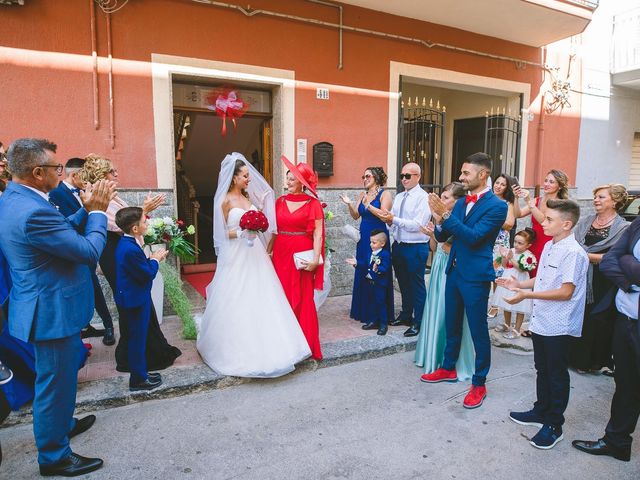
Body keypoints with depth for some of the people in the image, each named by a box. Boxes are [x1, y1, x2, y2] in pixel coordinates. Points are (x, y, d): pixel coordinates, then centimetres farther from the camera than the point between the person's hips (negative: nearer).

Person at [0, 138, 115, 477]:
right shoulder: (33, 212, -30)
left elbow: (60, 232, 11)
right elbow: (90, 252, -24)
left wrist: (86, 210, 1)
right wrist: (97, 212, -11)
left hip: (44, 305, 10)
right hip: (53, 311, -10)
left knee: (55, 378, 28)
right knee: (55, 382, 8)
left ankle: (60, 424, 50)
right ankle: (54, 456, 28)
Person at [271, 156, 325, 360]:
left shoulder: (313, 203, -3)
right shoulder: (280, 201, 10)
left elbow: (318, 234, -8)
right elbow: (274, 230, 11)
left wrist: (315, 259, -16)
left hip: (302, 256, -4)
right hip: (281, 254, 4)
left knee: (303, 300, 3)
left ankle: (305, 345, 17)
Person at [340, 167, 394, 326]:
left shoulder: (384, 194, -4)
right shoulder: (363, 195, 13)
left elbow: (384, 215, -16)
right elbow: (355, 216, 8)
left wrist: (368, 205, -23)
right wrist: (349, 204, -8)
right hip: (363, 238, 6)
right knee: (362, 273, 9)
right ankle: (363, 311, 21)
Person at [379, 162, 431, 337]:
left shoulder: (423, 198, -12)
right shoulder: (398, 197, 11)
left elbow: (417, 225, -21)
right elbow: (392, 220, 13)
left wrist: (394, 219, -20)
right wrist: (389, 220, -9)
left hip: (416, 248, -7)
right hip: (398, 245, 7)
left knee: (417, 286, 4)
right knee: (403, 283, 19)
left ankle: (418, 323, 18)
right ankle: (405, 315, 37)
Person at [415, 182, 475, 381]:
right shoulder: (441, 218, 7)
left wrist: (436, 235, -19)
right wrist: (432, 233, -4)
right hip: (438, 268, 8)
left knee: (448, 315, 1)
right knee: (435, 311, 15)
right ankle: (435, 356, 32)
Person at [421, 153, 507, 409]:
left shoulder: (496, 206, -13)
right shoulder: (461, 203, 8)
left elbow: (473, 237, -23)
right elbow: (442, 237, 7)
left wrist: (446, 214, -26)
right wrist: (439, 217, -13)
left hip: (475, 276, -7)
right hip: (454, 272, 7)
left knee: (478, 330, 5)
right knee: (452, 324, 19)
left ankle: (479, 383, 20)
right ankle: (448, 369, 37)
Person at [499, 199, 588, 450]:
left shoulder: (572, 252, -20)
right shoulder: (549, 246, 7)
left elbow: (566, 292, -23)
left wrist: (527, 295, -25)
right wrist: (519, 284, 1)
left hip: (558, 325, -8)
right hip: (541, 320, 9)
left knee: (557, 375, 7)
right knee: (542, 370, 22)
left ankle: (553, 425, 22)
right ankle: (541, 411, 39)